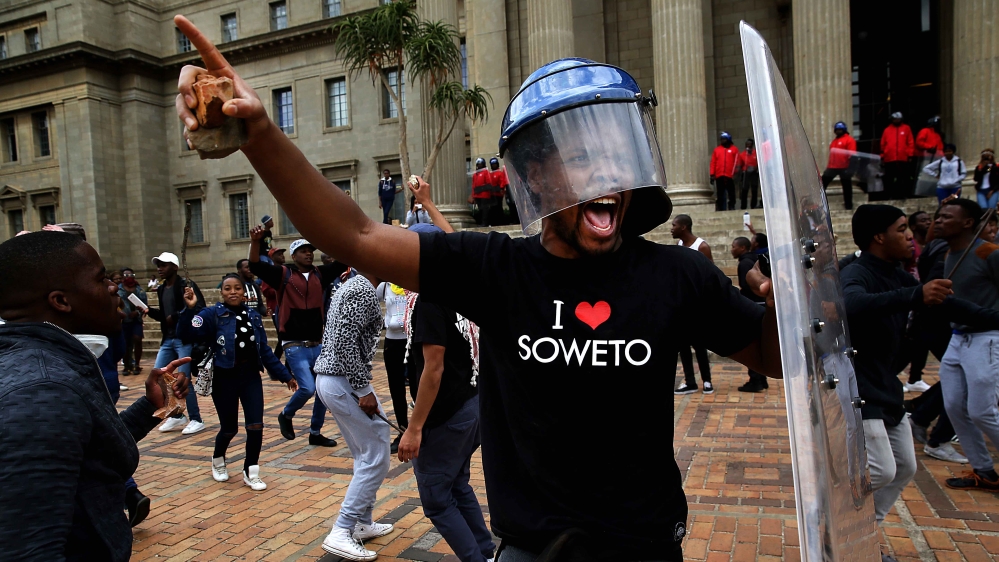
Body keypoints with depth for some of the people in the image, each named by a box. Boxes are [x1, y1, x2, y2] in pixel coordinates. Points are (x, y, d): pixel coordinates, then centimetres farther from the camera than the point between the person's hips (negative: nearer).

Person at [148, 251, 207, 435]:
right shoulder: (161, 289, 13)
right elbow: (164, 316, 18)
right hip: (168, 340, 8)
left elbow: (200, 308, -21)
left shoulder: (186, 285, -10)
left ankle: (196, 420, 8)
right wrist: (150, 311, 1)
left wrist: (176, 316, -20)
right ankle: (177, 417, 21)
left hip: (185, 339, -8)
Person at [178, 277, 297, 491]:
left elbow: (265, 350, 8)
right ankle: (218, 460, 41)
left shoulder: (253, 315, 4)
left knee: (255, 426, -4)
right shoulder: (213, 314, -7)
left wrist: (284, 375, 8)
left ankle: (250, 473, 14)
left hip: (251, 376, 3)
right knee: (229, 428, 8)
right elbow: (187, 334, -22)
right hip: (225, 378, -3)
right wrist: (189, 309, -36)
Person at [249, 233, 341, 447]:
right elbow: (256, 266, -16)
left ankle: (315, 433, 25)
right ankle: (286, 416, 18)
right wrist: (254, 242, -32)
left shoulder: (320, 274, 8)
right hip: (295, 346, -5)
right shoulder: (283, 274, -3)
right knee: (307, 388, -14)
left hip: (317, 344, 5)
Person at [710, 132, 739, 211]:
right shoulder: (716, 149, 11)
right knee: (720, 195, 4)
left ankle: (731, 209, 6)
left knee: (731, 194, 2)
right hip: (719, 176, 2)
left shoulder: (734, 149, 6)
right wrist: (712, 174, 0)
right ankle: (720, 210, 7)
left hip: (730, 176, -2)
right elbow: (713, 163, 7)